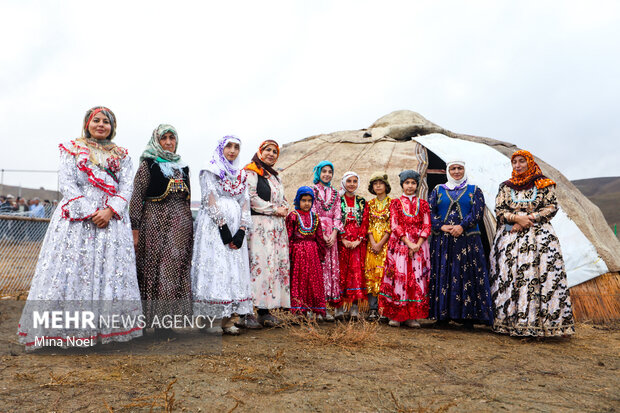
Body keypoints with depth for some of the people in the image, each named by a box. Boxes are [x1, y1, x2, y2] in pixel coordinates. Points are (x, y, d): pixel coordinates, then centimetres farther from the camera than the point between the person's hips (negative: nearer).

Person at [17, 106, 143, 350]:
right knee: (73, 266, -6)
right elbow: (66, 183, 0)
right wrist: (88, 213, -12)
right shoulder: (72, 149, 12)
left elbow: (127, 186, 5)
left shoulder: (121, 155, 16)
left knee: (111, 270, -3)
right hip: (77, 217, -1)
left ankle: (107, 328, 1)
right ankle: (69, 330, 0)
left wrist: (110, 210, -13)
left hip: (112, 218, 2)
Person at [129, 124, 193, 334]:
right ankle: (152, 317, 7)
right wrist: (135, 229, -11)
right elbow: (136, 197, -5)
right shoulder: (148, 165, 0)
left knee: (178, 269, 5)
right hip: (155, 221, -5)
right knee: (154, 269, -3)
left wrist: (189, 226, 17)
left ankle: (167, 318, 14)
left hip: (181, 223, 5)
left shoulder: (182, 166, 16)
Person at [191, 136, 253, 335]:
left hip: (235, 227, 5)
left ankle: (228, 319, 6)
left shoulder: (241, 175, 17)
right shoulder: (210, 171, 3)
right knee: (215, 267, -8)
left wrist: (241, 230, -4)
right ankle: (212, 320, -2)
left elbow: (245, 202, 10)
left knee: (234, 269, 2)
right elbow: (210, 199, -7)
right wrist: (223, 226, -15)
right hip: (214, 226, -5)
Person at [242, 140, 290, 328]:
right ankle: (247, 313, -9)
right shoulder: (251, 172, -1)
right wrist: (275, 210, -10)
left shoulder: (275, 176, 24)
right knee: (257, 264, -13)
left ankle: (265, 311, 7)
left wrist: (284, 209, 4)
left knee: (277, 265, 2)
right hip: (258, 225, -8)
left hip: (277, 227, 8)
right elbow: (251, 198, -11)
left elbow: (283, 200, 27)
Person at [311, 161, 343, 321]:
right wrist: (322, 234, -12)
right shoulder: (312, 191, 3)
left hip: (331, 234, 4)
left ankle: (325, 304, 7)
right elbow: (312, 214, -5)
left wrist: (334, 234, -6)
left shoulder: (335, 193, 17)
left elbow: (337, 215, 9)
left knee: (332, 266, 1)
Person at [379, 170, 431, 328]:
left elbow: (426, 226, 5)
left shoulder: (423, 204, 12)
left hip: (419, 245, 2)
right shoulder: (395, 203, 8)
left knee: (417, 278, -1)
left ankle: (412, 316, 6)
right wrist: (408, 243, -13)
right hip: (399, 245, -2)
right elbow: (394, 226, -2)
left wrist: (417, 244, -10)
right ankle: (395, 315, 2)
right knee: (398, 277, -6)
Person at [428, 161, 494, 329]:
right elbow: (429, 211, 3)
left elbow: (478, 212, -2)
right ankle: (442, 315, 7)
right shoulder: (438, 190, 13)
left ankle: (468, 316, 5)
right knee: (442, 275, 0)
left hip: (467, 240, -1)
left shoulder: (474, 190, 11)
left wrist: (462, 226, -14)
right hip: (442, 241, 1)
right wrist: (441, 227, -11)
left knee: (467, 276, -2)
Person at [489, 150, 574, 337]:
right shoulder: (505, 186, 14)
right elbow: (499, 210, 6)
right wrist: (516, 218, -12)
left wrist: (528, 220, -10)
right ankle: (508, 320, -1)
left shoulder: (544, 185, 9)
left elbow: (551, 208, 1)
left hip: (538, 235, -1)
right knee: (507, 278, -5)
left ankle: (540, 324, -8)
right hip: (509, 236, 2)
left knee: (541, 277, -11)